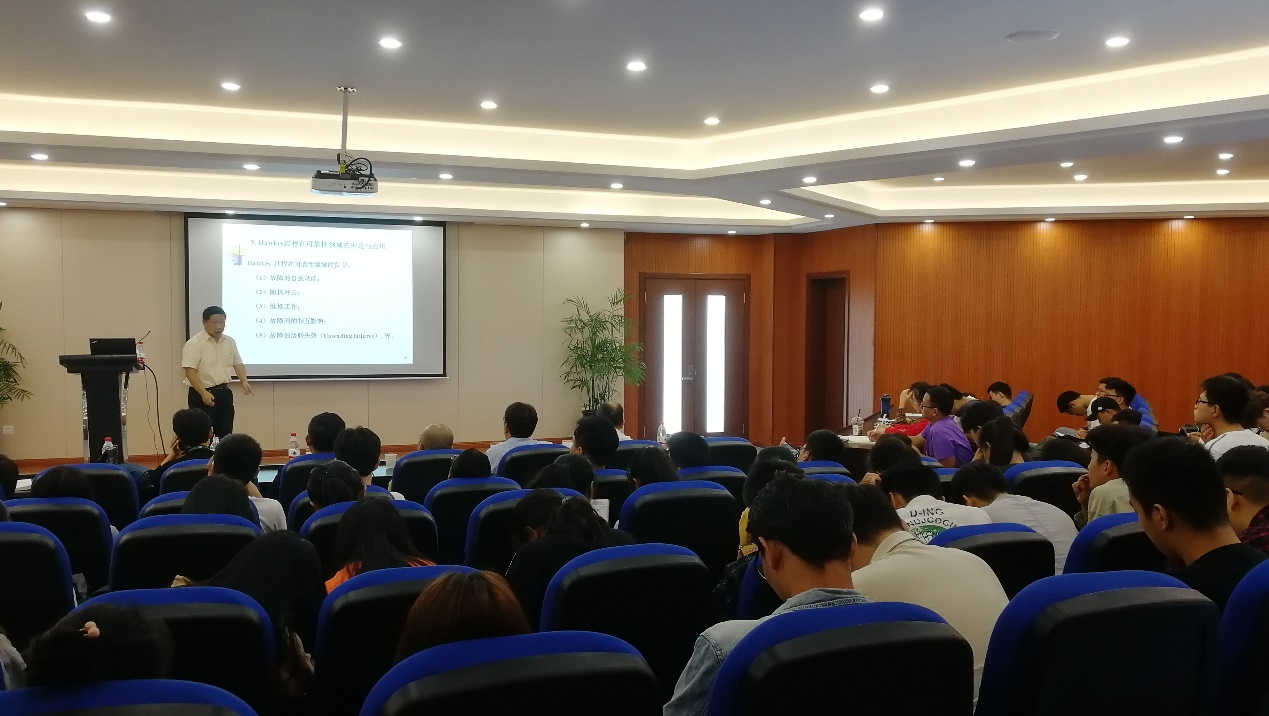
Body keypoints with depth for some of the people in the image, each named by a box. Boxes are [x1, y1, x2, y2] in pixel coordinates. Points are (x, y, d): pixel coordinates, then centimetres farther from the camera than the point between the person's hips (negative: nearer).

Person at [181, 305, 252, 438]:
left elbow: (237, 363, 16)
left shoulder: (230, 342, 8)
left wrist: (244, 381, -4)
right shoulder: (194, 343, -13)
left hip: (224, 393, 6)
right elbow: (190, 371, -19)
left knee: (225, 435, 10)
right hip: (202, 395, -6)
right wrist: (204, 393, -30)